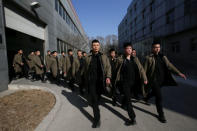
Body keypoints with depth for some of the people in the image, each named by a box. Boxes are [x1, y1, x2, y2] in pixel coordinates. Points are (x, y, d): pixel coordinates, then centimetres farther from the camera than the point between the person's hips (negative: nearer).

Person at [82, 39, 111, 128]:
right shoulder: (88, 58, 7)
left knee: (97, 97, 13)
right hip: (91, 81, -1)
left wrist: (108, 77, -11)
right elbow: (85, 70, 12)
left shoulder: (104, 57, 9)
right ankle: (97, 119, 8)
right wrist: (86, 80, 12)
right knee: (92, 99, -5)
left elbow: (108, 67, 3)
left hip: (100, 81, 1)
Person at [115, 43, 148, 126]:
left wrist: (144, 78, -4)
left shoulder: (135, 59, 5)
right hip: (124, 82, -3)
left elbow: (140, 68, 3)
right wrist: (117, 80, 0)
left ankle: (123, 104, 43)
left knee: (128, 95, 19)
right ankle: (133, 119, 7)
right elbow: (117, 71, -1)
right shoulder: (120, 60, -5)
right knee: (128, 99, -4)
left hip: (133, 81, 4)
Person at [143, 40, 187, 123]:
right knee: (159, 96, -4)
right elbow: (145, 70, -7)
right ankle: (161, 114, 13)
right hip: (154, 80, -6)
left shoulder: (163, 57, 7)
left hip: (161, 80, 6)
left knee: (155, 92, 23)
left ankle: (146, 98, 53)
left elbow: (169, 66, -1)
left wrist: (179, 73, -13)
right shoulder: (149, 58, -8)